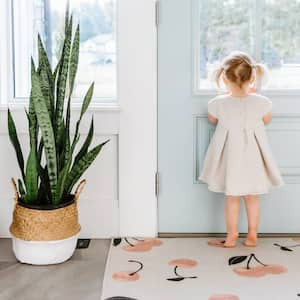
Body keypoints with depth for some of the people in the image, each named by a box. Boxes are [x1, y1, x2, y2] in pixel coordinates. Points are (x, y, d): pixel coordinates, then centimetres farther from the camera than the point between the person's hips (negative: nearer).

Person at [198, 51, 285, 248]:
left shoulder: (218, 104, -17)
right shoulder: (261, 102, -16)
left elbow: (213, 120, 6)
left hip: (230, 157, -1)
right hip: (252, 157, 1)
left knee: (232, 197, 12)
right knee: (253, 197, 15)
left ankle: (232, 237, 19)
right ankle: (252, 236, 23)